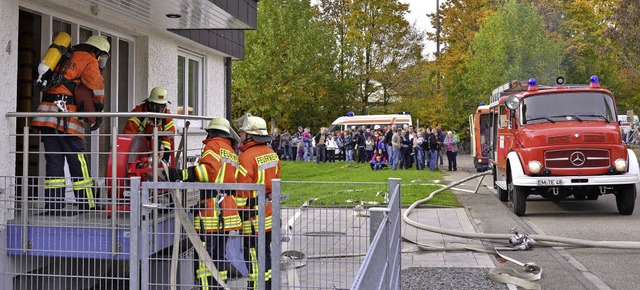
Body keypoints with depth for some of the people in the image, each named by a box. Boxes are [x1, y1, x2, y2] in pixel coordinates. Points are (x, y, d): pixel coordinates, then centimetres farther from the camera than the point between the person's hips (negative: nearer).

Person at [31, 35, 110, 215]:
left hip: (46, 112, 7)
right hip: (65, 115, -7)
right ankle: (87, 205, 1)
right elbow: (96, 86, -7)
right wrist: (98, 114, 2)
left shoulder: (68, 58, 28)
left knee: (54, 160, 6)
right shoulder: (89, 60, 5)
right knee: (77, 158, -2)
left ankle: (53, 205, 4)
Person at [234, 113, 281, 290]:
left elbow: (243, 190, -18)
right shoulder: (271, 153, 8)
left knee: (255, 257, -2)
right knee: (265, 252, 17)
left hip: (254, 217, -8)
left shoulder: (247, 156, -17)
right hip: (269, 214, 9)